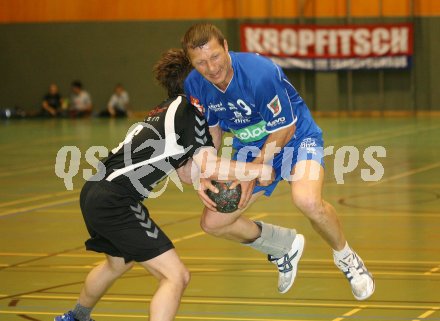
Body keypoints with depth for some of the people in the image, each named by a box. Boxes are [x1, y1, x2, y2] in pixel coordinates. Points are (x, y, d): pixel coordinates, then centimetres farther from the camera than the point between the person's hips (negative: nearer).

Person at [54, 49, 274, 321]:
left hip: (96, 192, 10)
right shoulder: (189, 109, -8)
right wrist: (258, 169, -9)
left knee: (118, 263, 37)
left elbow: (186, 171, 16)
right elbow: (207, 165, -16)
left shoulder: (167, 110, 18)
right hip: (115, 203, -10)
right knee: (176, 277, -12)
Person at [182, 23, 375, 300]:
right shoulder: (195, 85, -14)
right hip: (250, 147, 7)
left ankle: (346, 258, -5)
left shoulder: (260, 73, -32)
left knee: (307, 200, -36)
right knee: (213, 223, 1)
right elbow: (211, 131, 3)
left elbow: (284, 129, -22)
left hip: (296, 137, -6)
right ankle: (283, 249, 26)